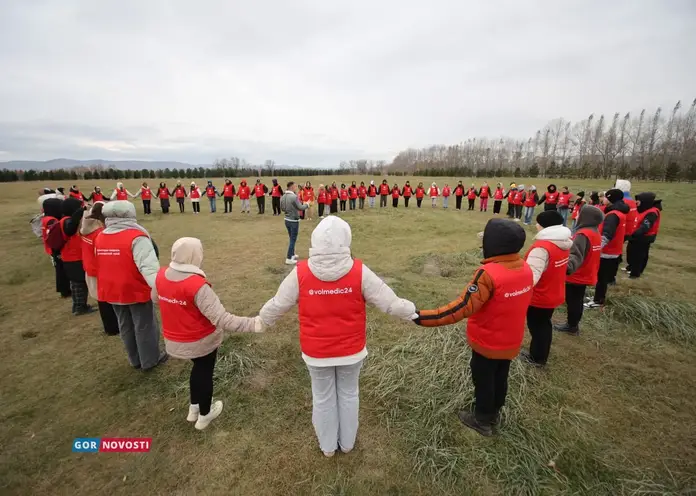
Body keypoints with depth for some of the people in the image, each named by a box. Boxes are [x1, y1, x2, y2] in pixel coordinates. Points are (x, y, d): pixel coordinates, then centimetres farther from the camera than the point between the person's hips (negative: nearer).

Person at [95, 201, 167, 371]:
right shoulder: (136, 237, -21)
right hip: (137, 291, -7)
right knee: (144, 326, 10)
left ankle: (135, 360, 36)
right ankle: (150, 360, 25)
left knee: (125, 326, 20)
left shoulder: (99, 238, 2)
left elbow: (99, 266, 14)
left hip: (112, 291, 7)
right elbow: (148, 266, -33)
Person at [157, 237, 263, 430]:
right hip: (202, 341, -6)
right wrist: (254, 323, -38)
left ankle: (194, 408, 48)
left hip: (175, 340, 6)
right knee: (204, 373, 20)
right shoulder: (197, 285, -32)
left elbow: (156, 298, 13)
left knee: (198, 368, 31)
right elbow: (222, 320, -36)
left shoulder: (161, 275, -10)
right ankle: (204, 415, 42)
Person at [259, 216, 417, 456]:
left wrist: (261, 320, 16)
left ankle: (327, 446, 47)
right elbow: (389, 302, -13)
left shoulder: (301, 272, -19)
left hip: (316, 352, 0)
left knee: (323, 398, 23)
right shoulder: (359, 271, -20)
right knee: (348, 394, 25)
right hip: (351, 350, 0)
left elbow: (277, 304, -5)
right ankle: (347, 443, 48)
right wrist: (413, 313, 6)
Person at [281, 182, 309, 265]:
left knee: (291, 238, 21)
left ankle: (292, 255, 33)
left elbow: (282, 208, 13)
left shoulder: (283, 197, 3)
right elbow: (300, 208, -16)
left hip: (287, 220, 8)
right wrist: (307, 205, 2)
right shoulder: (294, 197, -21)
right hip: (294, 221, -8)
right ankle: (289, 259, 3)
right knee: (293, 240, 0)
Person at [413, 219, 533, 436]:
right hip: (512, 340, 7)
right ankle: (494, 413, 49)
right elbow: (515, 302, 3)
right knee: (500, 378, 26)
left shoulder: (489, 273, -34)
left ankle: (482, 420, 39)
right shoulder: (525, 268, -10)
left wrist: (423, 317, -33)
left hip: (488, 341, -6)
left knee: (483, 380, 17)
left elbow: (463, 307, -35)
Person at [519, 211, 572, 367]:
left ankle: (537, 358, 30)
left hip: (539, 297, -8)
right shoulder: (564, 243, -1)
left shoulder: (542, 247, -30)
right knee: (544, 324, 23)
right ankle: (541, 356, 40)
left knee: (536, 326, 12)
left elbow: (531, 277, -38)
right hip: (554, 294, 8)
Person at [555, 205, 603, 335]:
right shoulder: (595, 232, 5)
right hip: (586, 275, 9)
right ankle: (573, 324, 33)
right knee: (578, 300, 20)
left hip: (576, 276, -9)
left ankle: (571, 326, 20)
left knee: (572, 301, 6)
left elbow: (576, 254, -39)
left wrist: (569, 266, -55)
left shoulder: (583, 234, -25)